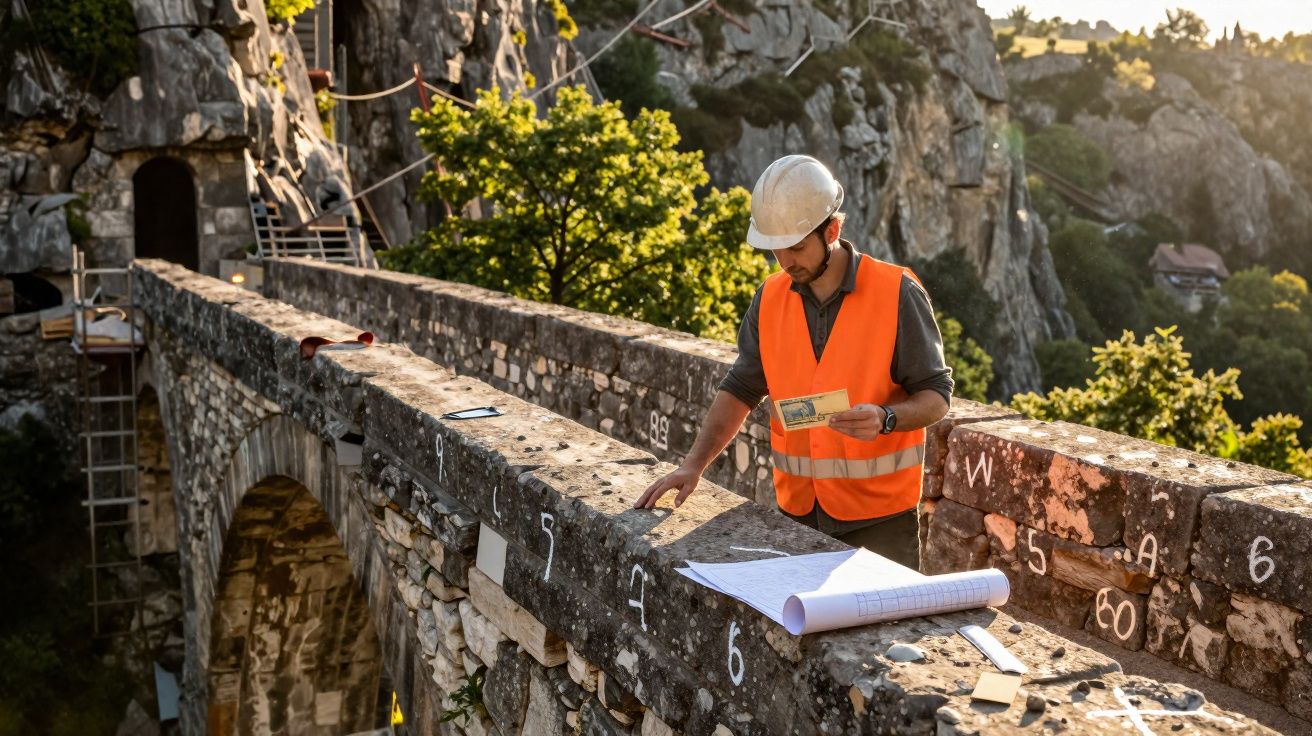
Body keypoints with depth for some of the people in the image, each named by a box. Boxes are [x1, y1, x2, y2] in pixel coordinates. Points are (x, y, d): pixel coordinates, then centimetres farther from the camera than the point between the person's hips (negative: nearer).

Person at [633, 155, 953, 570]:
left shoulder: (897, 294, -10)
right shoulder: (770, 299, 3)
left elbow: (935, 396, -6)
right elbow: (741, 389, 7)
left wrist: (885, 418, -26)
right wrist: (694, 465, -5)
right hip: (797, 511, 4)